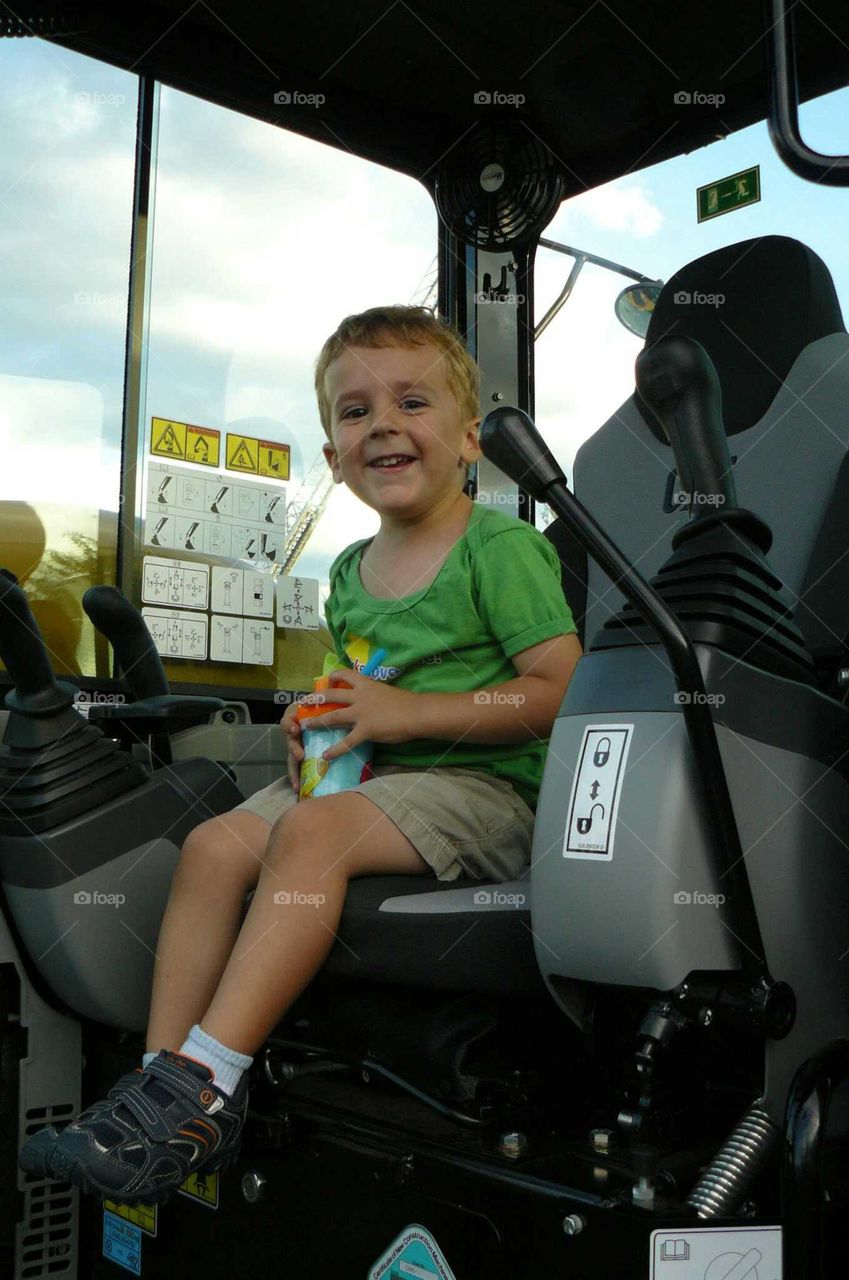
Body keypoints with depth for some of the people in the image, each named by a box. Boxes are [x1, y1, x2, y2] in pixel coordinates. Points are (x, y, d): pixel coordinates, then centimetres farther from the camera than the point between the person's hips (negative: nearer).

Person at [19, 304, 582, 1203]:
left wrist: (408, 711, -18)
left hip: (484, 785, -7)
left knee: (313, 831, -31)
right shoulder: (350, 573, 16)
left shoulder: (503, 547, -7)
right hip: (372, 779, 7)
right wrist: (316, 727, 4)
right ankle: (161, 1078, -14)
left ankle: (206, 1086, -28)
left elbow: (565, 691, -15)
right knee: (214, 843, -14)